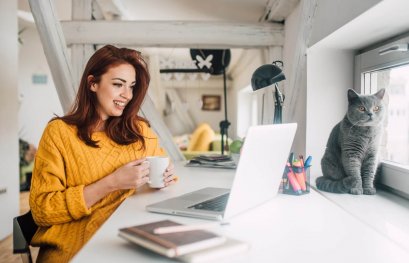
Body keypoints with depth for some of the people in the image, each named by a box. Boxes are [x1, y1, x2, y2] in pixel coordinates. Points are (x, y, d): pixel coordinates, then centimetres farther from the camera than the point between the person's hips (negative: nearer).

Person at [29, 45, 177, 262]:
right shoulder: (59, 132, -4)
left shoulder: (139, 130, 8)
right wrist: (111, 183, -18)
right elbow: (41, 210, -8)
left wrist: (166, 176, -5)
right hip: (74, 245, -4)